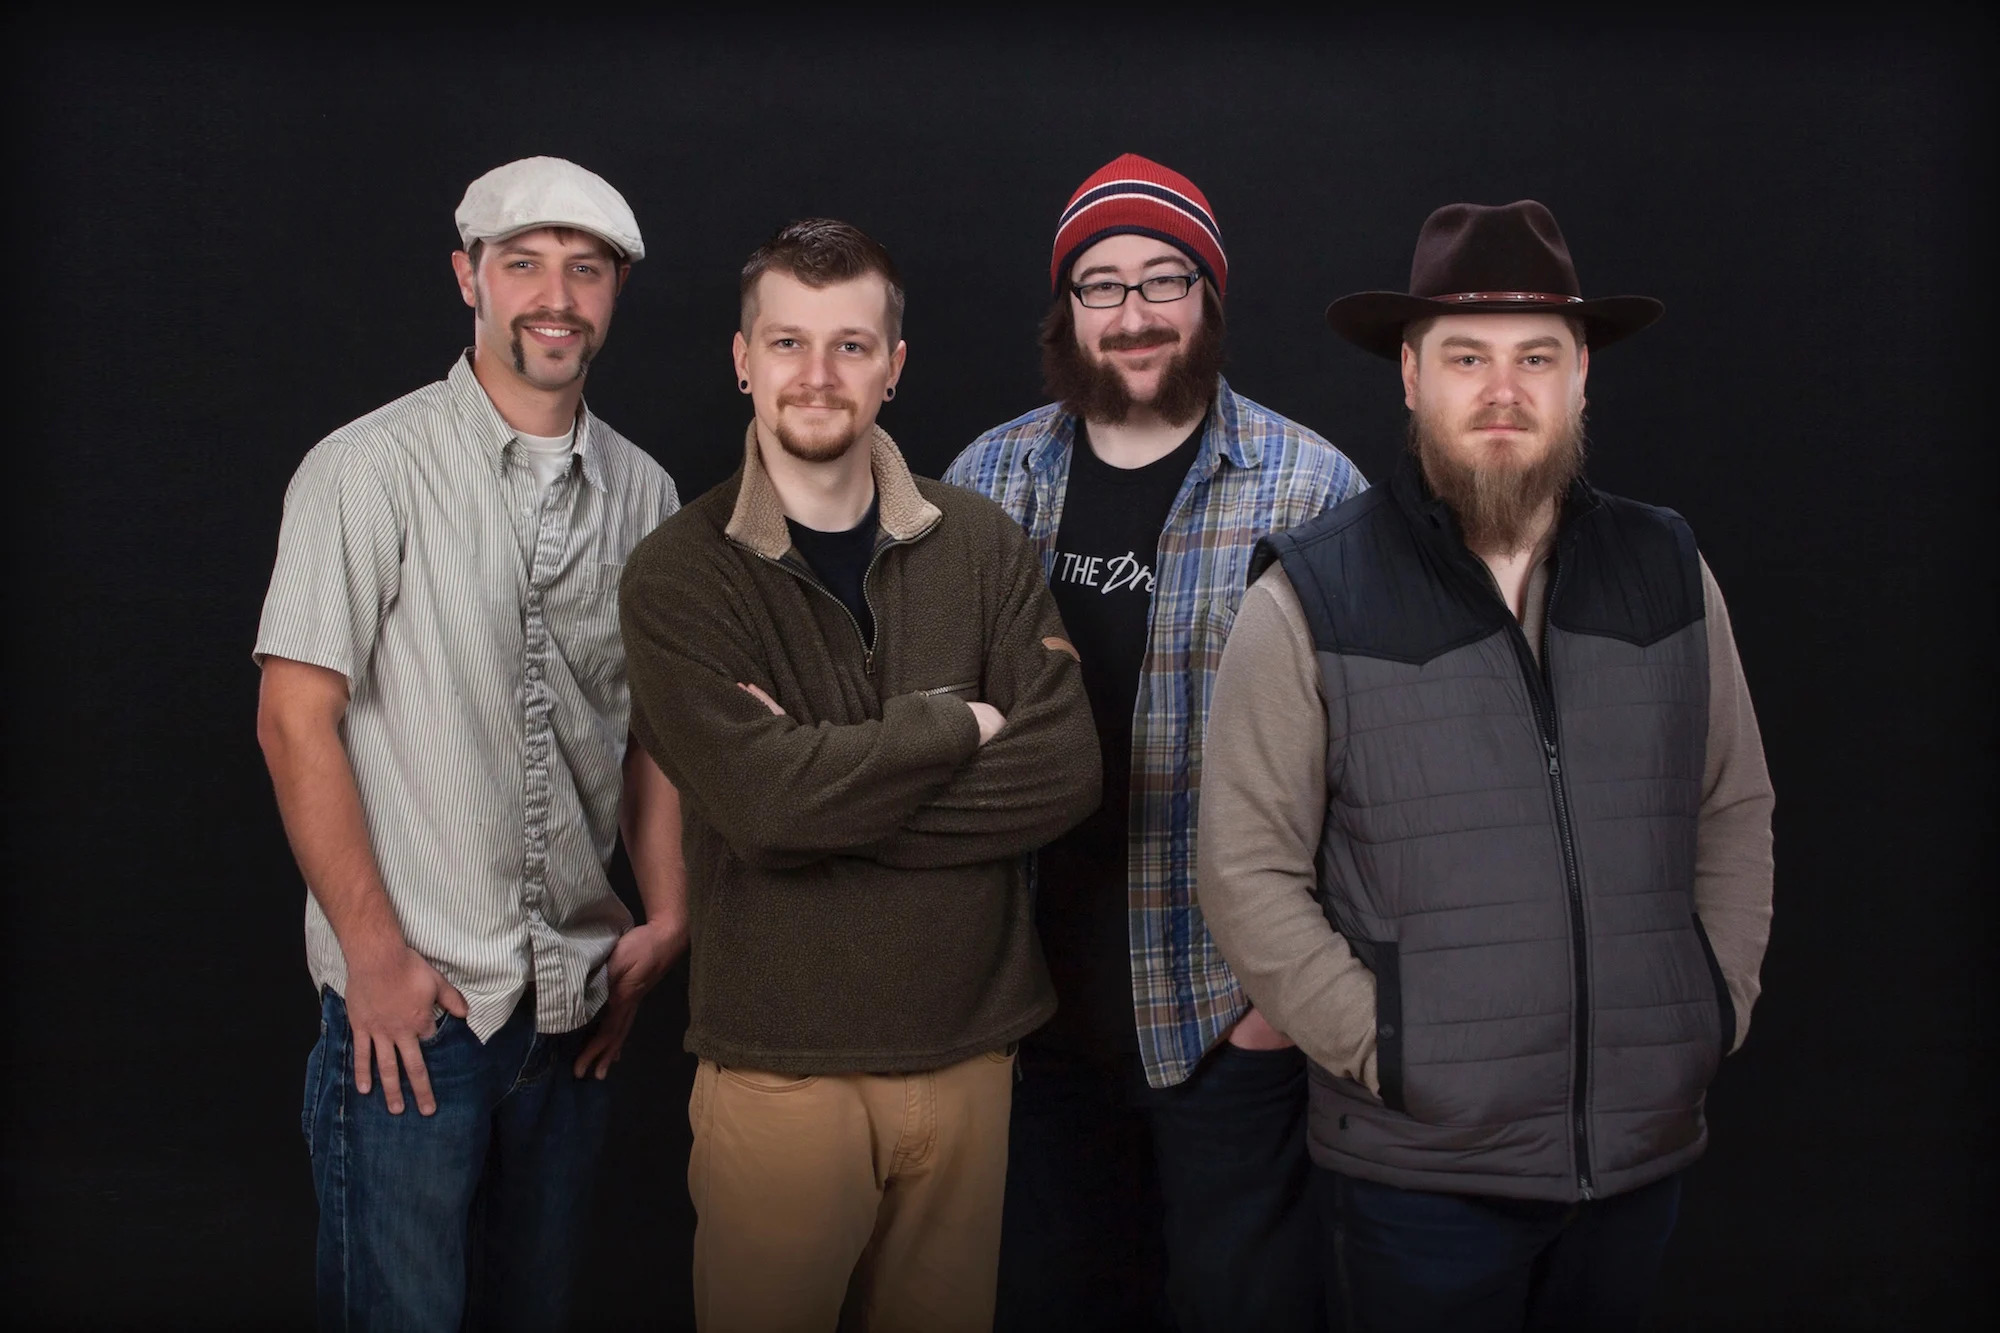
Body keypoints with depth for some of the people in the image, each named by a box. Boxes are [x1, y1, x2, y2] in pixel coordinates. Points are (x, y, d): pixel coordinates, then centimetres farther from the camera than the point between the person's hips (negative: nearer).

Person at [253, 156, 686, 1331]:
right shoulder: (373, 468, -8)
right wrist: (377, 953, -13)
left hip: (577, 1000, 5)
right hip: (411, 1003, -4)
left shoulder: (641, 492, 6)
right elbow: (297, 718, -10)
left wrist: (666, 922, 5)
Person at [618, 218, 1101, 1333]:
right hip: (778, 1065, -2)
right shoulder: (680, 576, -6)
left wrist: (831, 795, -16)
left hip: (969, 1052, 3)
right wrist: (958, 726, -11)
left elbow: (1065, 773, -9)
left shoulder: (982, 546, 2)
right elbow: (759, 796, -20)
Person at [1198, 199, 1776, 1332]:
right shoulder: (1313, 599, -9)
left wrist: (1724, 1006, 4)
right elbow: (1249, 870, -9)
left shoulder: (1671, 571, 4)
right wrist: (1381, 1050, -12)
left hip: (1647, 1147, 4)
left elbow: (1736, 812, 12)